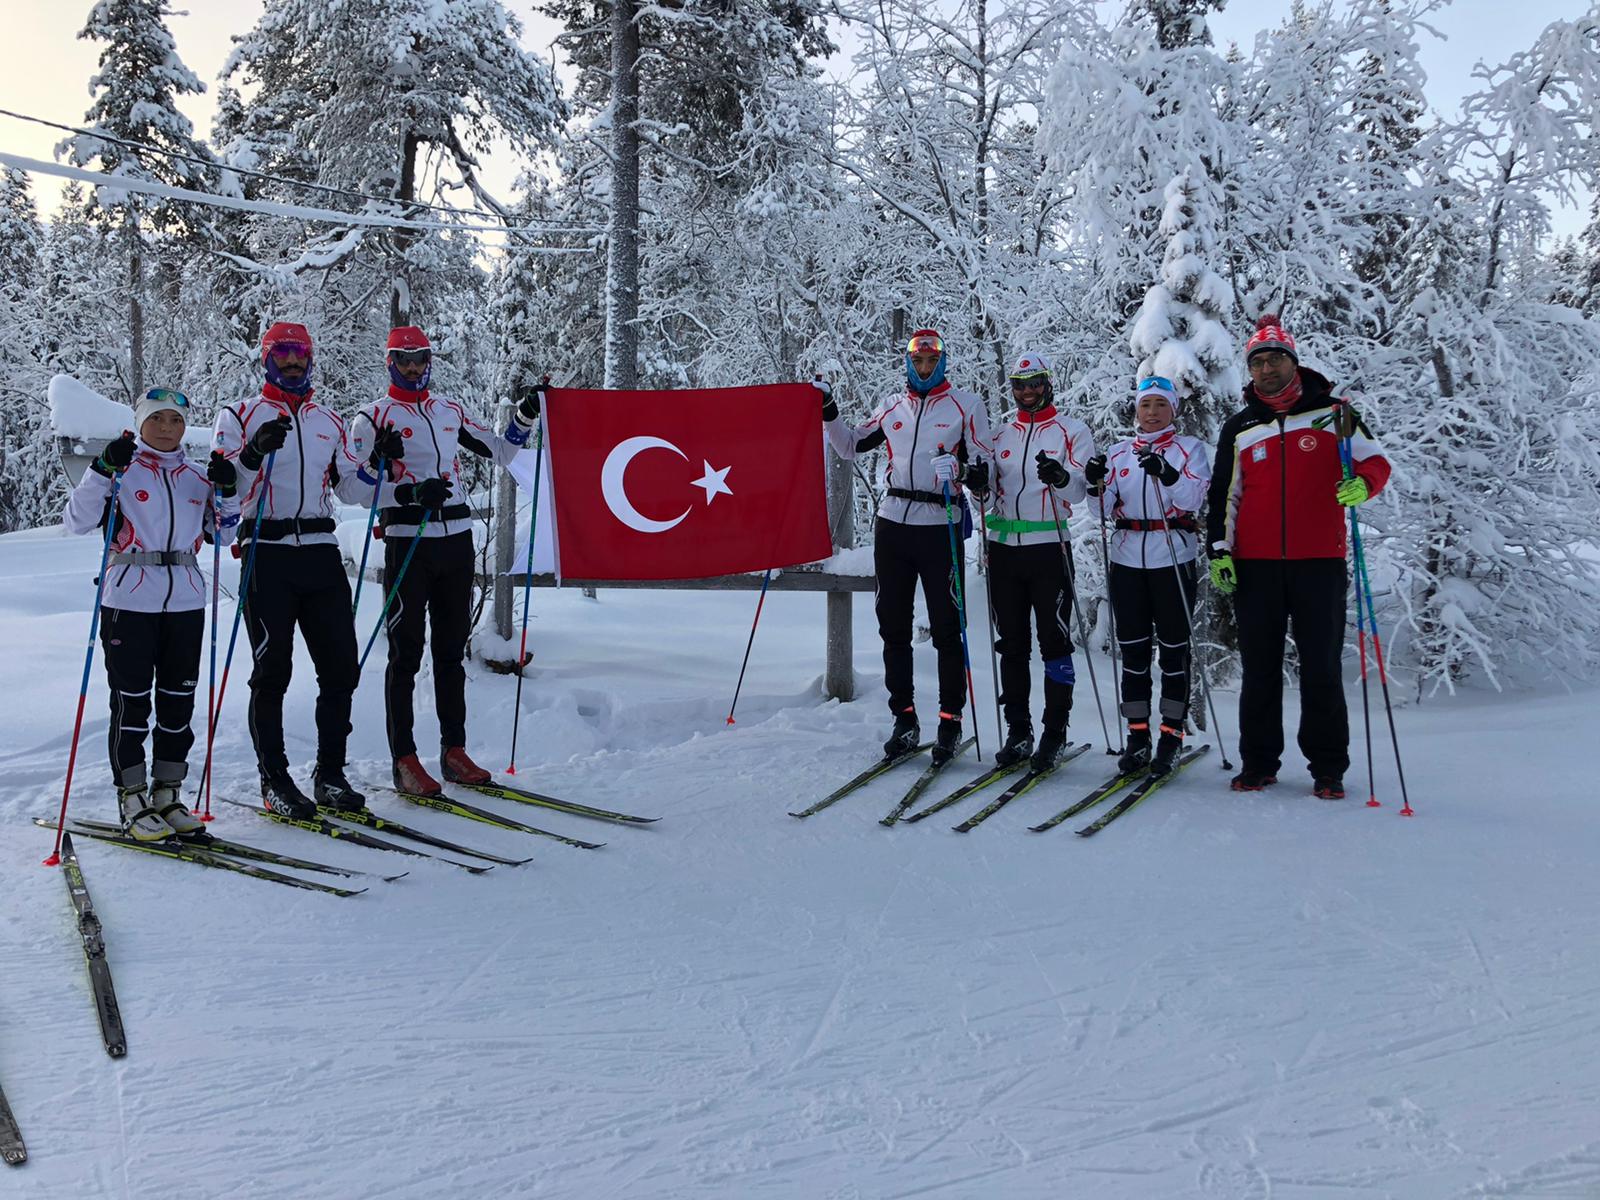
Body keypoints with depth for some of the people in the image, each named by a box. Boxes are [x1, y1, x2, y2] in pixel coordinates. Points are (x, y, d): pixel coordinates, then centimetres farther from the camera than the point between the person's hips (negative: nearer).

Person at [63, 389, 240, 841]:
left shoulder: (196, 477, 14)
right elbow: (77, 521, -9)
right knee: (132, 699, -2)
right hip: (130, 599, -4)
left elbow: (222, 535, 17)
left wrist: (226, 492, 1)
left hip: (185, 599, 4)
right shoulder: (122, 469, 1)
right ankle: (132, 800, 6)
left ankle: (167, 794, 17)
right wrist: (102, 469, -19)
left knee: (178, 698, 7)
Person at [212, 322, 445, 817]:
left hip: (321, 554, 4)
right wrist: (254, 451, -27)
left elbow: (353, 483, 19)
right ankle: (274, 780, 8)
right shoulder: (239, 416, 6)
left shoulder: (329, 421, 20)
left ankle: (330, 773, 12)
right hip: (267, 555, -4)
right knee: (273, 670, -1)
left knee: (341, 666, 1)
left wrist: (405, 492, 4)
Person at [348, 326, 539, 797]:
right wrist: (408, 491, -25)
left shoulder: (450, 411, 15)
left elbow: (499, 452, 21)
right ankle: (404, 760, 1)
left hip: (457, 540, 5)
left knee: (451, 651, 10)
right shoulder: (375, 417, 0)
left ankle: (454, 751, 17)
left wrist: (525, 417, 6)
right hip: (407, 541, -5)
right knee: (406, 653, -3)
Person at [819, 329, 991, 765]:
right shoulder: (892, 408, 14)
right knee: (893, 627, 7)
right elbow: (850, 446, 22)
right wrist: (829, 414, 8)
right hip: (893, 525, 4)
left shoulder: (965, 406, 3)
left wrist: (961, 470, -22)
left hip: (940, 527, -4)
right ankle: (904, 719, 16)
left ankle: (950, 722, 8)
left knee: (946, 629, -2)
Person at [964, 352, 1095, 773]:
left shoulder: (1072, 431, 4)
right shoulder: (1001, 432, 15)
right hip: (1004, 546, 4)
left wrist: (1061, 477, -30)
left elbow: (1080, 490, -8)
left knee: (1054, 640, -3)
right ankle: (1018, 732, 15)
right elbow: (987, 486, 12)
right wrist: (977, 482, -11)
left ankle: (1055, 733, 3)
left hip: (1050, 546, -4)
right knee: (1011, 643, 7)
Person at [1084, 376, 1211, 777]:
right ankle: (1137, 735, 10)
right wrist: (1096, 484, -9)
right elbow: (1105, 511, 10)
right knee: (1133, 647, 4)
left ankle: (1172, 733, 7)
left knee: (1173, 645, 0)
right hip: (1127, 558, 3)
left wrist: (1165, 472, -25)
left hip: (1173, 557, -3)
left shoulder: (1189, 448, 4)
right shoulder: (1118, 453, 13)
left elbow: (1194, 498, -11)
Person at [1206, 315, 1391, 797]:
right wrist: (1219, 550, 3)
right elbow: (1224, 496, 13)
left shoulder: (1332, 413, 5)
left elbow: (1375, 461, 8)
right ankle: (1258, 763, 15)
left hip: (1319, 562, -2)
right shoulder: (1239, 428, 11)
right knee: (1259, 668, 6)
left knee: (1321, 667, 1)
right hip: (1255, 566, 2)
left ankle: (1328, 767, 10)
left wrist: (1362, 484, -15)